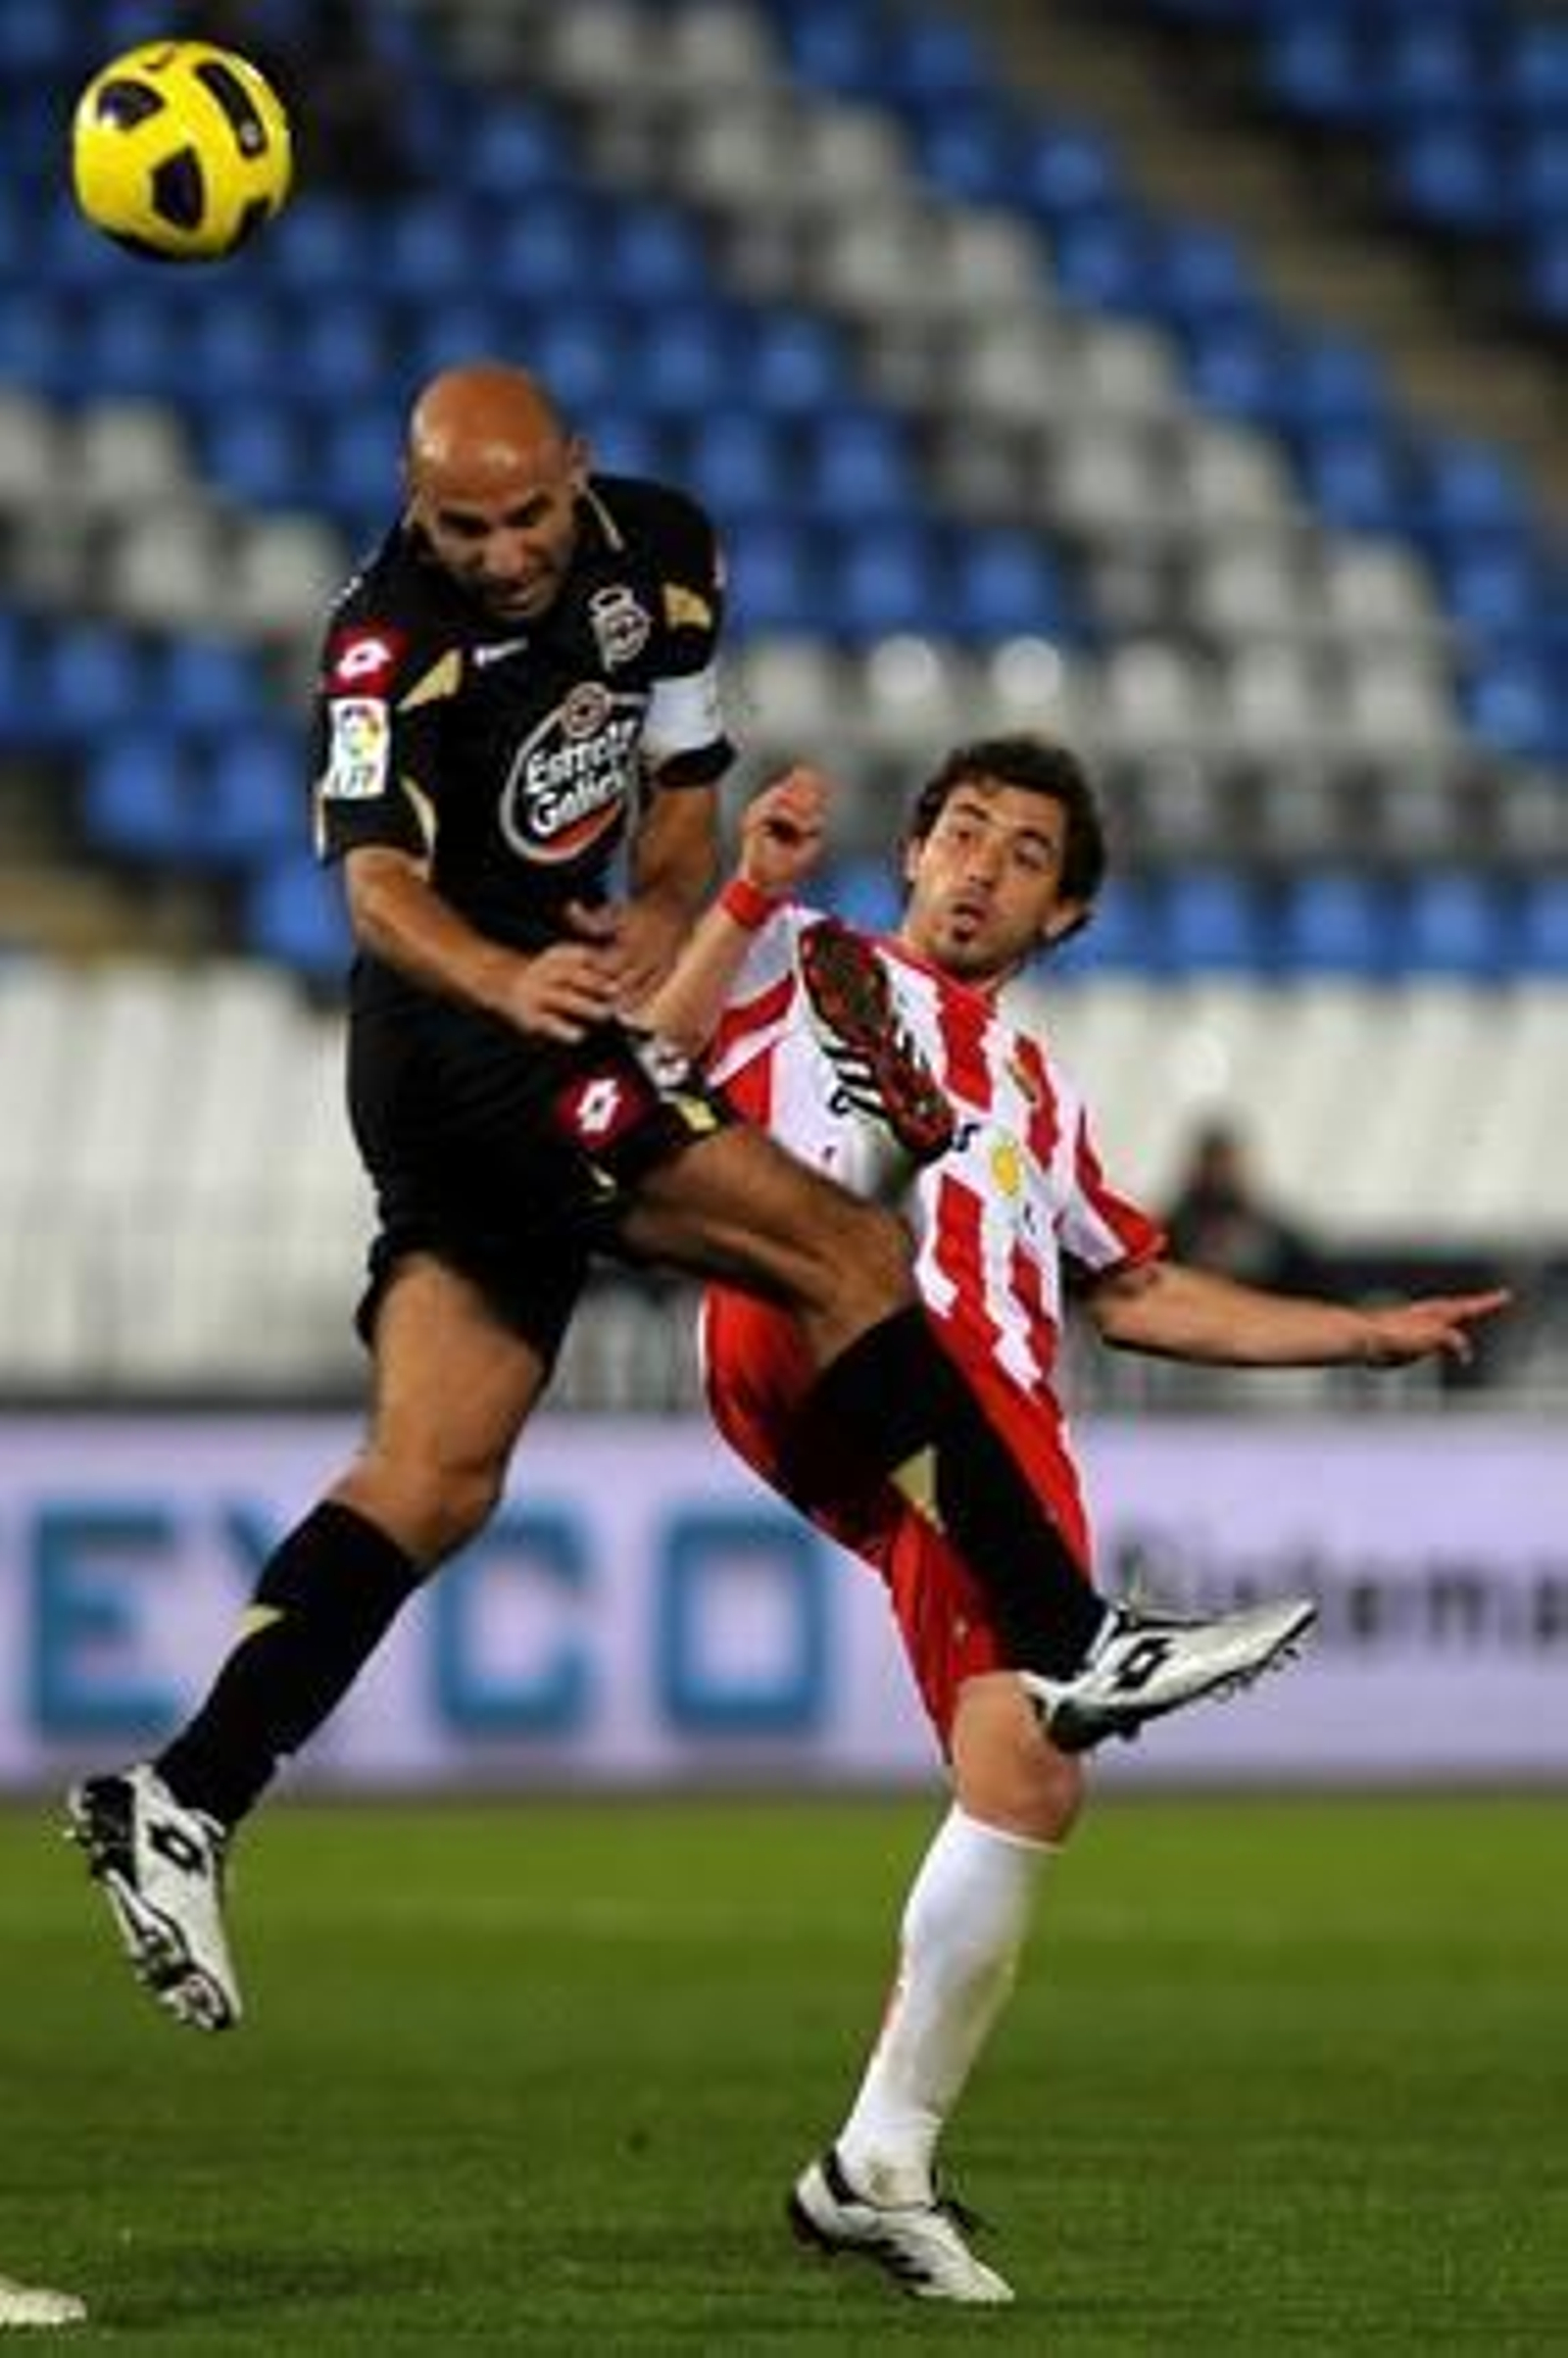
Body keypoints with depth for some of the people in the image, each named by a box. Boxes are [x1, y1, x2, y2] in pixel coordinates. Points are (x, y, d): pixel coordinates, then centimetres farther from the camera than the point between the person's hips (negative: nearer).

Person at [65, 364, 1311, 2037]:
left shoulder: (658, 552, 6)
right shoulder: (393, 641, -17)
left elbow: (682, 770, 18)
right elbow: (376, 880, -30)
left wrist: (659, 909, -4)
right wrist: (503, 979, -51)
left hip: (543, 1021, 8)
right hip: (456, 1028, -8)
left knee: (433, 1476, 1)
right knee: (843, 1253, -16)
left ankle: (178, 1807, -2)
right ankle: (1069, 1649, -16)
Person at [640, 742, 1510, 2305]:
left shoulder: (1038, 1093, 37)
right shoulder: (801, 963, 22)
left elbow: (1137, 1295, 42)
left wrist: (1370, 1336, 39)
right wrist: (750, 893, -3)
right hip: (802, 1355, -3)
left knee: (1029, 1777, -8)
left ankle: (881, 2168, 0)